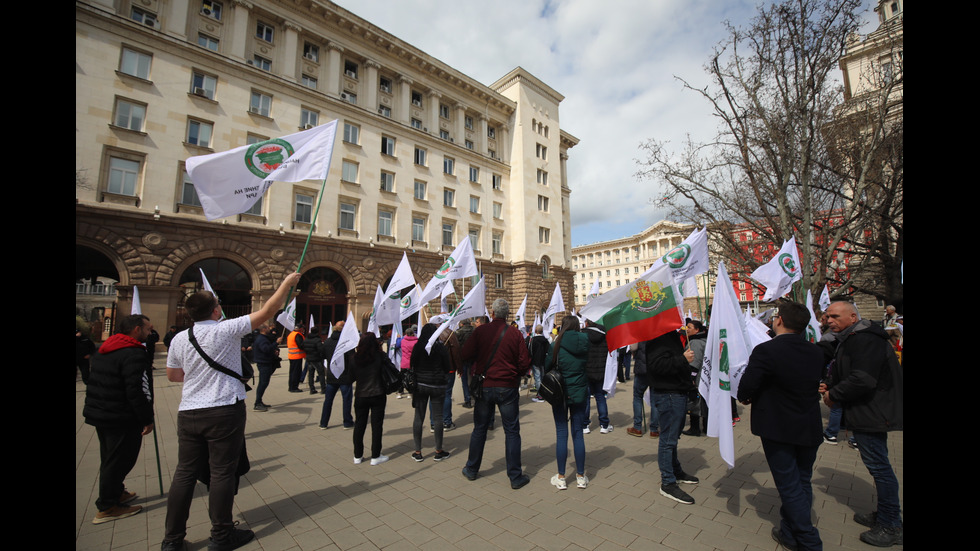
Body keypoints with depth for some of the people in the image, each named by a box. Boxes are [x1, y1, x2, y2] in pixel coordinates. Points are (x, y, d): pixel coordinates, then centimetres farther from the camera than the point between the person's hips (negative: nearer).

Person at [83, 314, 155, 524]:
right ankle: (107, 508, 13)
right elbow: (137, 390, -26)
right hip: (123, 419, -10)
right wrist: (147, 418, -17)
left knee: (110, 458, 23)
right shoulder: (134, 353, -22)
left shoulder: (104, 350, 10)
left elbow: (94, 384, 19)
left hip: (100, 414, 10)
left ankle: (116, 493, 38)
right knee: (119, 461, 3)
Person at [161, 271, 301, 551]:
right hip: (224, 411, -5)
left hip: (188, 412, 5)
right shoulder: (227, 330, -12)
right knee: (223, 472, 5)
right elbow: (266, 312, -11)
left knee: (184, 473, 15)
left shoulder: (179, 339, 4)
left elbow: (172, 376, 16)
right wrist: (287, 283, -3)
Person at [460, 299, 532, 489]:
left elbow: (466, 355, -9)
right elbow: (525, 363, -8)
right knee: (512, 431, 10)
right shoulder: (515, 334, -10)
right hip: (508, 388, -1)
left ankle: (472, 469, 32)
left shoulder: (481, 330, -8)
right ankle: (515, 476, 17)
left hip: (484, 386, 2)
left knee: (479, 429, 17)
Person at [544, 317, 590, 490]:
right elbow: (589, 367, 9)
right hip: (580, 393, 3)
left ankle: (561, 477, 16)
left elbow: (546, 367, -4)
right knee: (578, 433, 12)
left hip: (560, 393, -2)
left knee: (561, 434, 7)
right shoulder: (585, 342, -4)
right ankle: (581, 476, 22)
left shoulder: (557, 345, -12)